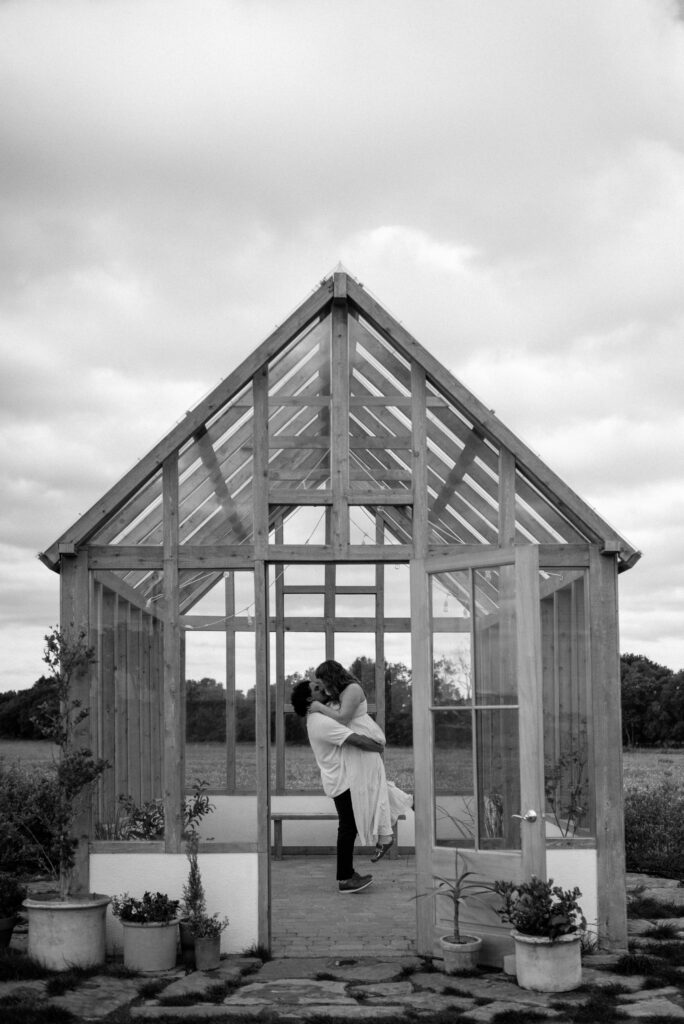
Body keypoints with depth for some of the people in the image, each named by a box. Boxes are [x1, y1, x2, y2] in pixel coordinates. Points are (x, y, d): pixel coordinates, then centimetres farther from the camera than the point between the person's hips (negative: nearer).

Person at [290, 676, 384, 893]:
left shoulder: (316, 720, 13)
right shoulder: (322, 722, -21)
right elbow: (357, 741, -24)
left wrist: (372, 741, 7)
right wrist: (379, 748, -8)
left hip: (341, 779, 10)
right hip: (342, 781, -10)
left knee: (348, 828, 16)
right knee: (348, 828, -5)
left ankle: (348, 873, 24)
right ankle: (345, 879, 1)